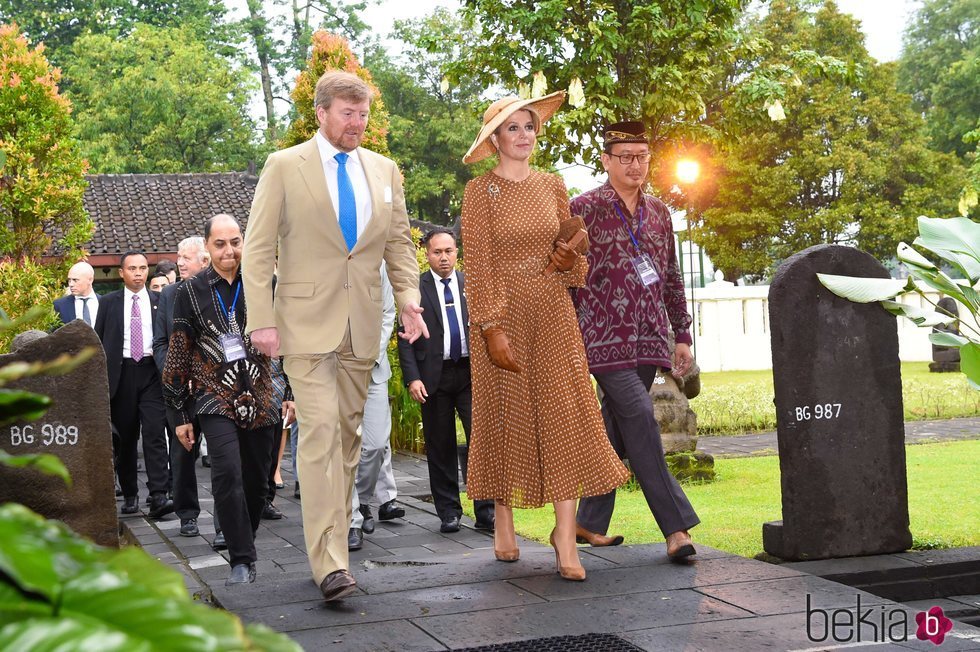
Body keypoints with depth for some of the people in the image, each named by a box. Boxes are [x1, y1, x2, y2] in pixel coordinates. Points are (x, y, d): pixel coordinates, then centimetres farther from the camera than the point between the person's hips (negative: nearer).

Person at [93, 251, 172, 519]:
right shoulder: (109, 303, 9)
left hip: (152, 373, -1)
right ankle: (129, 495, 16)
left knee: (155, 433, -11)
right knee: (125, 438, 6)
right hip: (121, 373, 1)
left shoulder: (159, 301, 9)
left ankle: (158, 497, -16)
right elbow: (98, 342, 9)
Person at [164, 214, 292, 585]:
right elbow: (178, 356, 5)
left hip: (259, 398, 2)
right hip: (215, 398, -2)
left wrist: (292, 393, 5)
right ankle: (242, 559, -13)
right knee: (227, 474, -19)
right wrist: (181, 415, 4)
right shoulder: (191, 292, 2)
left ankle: (244, 547, 25)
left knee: (256, 480, 6)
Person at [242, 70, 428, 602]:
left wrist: (408, 297, -2)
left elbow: (399, 243, 15)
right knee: (321, 429, -14)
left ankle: (334, 536, 20)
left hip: (362, 324, 5)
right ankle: (329, 562, -16)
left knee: (348, 433, 9)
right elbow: (258, 248, -2)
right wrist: (261, 319, -10)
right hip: (306, 320, -5)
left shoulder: (384, 171, 12)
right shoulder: (284, 166, -1)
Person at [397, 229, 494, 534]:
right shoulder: (415, 288, 4)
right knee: (440, 447, 4)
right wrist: (412, 378, -8)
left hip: (470, 373, 1)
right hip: (434, 375, -1)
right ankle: (449, 513, 14)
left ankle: (486, 511, -2)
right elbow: (406, 337, 1)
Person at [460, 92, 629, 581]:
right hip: (502, 311, -3)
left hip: (553, 310, 3)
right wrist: (492, 328, -16)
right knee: (504, 415, 3)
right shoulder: (480, 191, -2)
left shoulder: (552, 186, 11)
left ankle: (565, 534, -7)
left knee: (563, 414, -7)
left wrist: (571, 260, -5)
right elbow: (477, 265, -8)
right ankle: (503, 523, 17)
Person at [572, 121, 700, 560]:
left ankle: (591, 523, 18)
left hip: (648, 340, 6)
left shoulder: (658, 213, 15)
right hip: (605, 338, -6)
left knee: (617, 431, 8)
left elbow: (672, 279, 21)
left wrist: (682, 334, 18)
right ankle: (676, 526, -14)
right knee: (640, 418, -15)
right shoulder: (584, 209, -2)